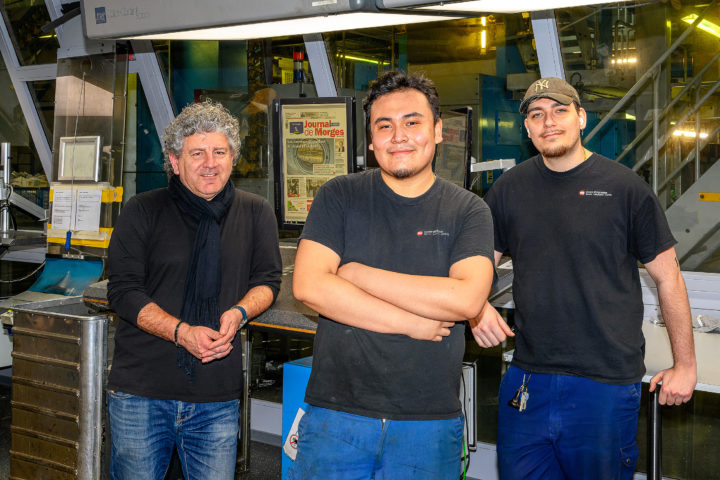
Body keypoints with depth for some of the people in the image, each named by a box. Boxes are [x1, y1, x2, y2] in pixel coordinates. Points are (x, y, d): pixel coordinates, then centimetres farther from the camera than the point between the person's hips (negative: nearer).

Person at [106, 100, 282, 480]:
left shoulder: (256, 213, 7)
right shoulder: (143, 211, 1)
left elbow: (268, 280, 10)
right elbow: (123, 290, -4)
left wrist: (239, 312, -13)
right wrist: (182, 332, -18)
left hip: (218, 396, 1)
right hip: (140, 391, -1)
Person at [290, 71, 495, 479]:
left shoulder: (469, 211, 1)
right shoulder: (339, 197, 2)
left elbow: (467, 298, -15)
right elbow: (309, 285, -10)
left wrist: (358, 274, -12)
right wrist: (410, 323, -13)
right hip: (336, 416, 0)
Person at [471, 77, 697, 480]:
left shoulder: (625, 187, -4)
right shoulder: (509, 189, 6)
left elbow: (668, 277, 1)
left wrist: (685, 364, 3)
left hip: (607, 384, -3)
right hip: (527, 381, 3)